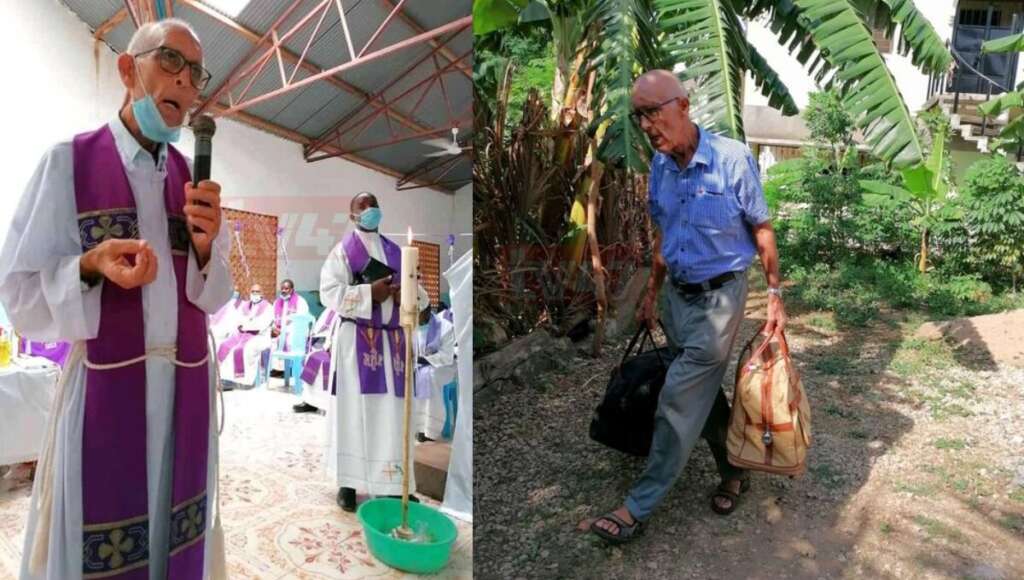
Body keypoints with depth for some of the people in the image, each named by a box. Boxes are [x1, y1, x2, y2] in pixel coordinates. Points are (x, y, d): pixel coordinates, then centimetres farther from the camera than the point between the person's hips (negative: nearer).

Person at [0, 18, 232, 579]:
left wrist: (205, 246, -11)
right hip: (105, 385, -3)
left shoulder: (194, 178, 7)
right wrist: (90, 268, -21)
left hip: (187, 385, 4)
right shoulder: (70, 161, -4)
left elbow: (216, 296, 8)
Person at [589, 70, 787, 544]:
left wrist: (774, 295, -7)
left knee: (680, 398, -4)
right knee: (704, 393, 16)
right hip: (679, 295, 6)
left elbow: (762, 231, -8)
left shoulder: (732, 159, -16)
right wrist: (651, 293, 15)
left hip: (720, 296, -6)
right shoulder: (659, 166, 1)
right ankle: (734, 471, 38)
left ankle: (639, 506, 5)